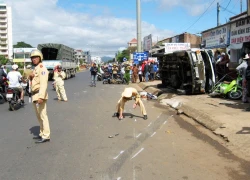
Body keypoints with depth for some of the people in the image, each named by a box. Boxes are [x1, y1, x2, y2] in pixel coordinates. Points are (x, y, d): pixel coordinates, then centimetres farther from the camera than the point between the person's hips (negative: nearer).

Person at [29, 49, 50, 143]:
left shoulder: (42, 68, -11)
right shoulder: (35, 69, 20)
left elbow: (43, 83, -23)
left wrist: (41, 96, -32)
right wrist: (30, 77, 6)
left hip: (39, 95, -10)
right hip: (35, 95, 10)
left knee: (43, 116, -8)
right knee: (39, 116, 15)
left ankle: (46, 136, -4)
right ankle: (42, 133, 24)